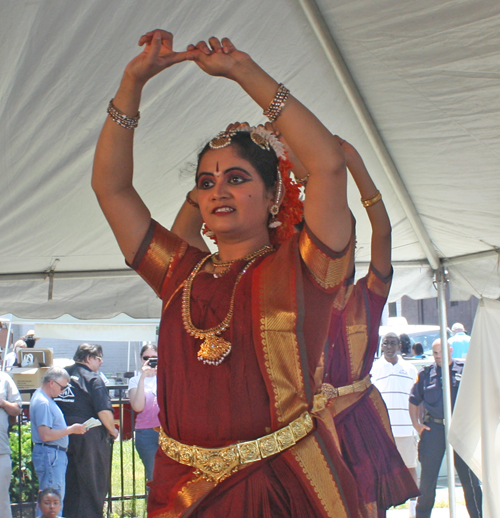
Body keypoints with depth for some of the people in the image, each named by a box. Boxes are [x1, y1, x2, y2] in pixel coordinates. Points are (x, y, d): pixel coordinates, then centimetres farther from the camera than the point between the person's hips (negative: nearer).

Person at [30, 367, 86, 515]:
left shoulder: (46, 399, 16)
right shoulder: (42, 403, -17)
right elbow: (45, 435, -24)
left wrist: (72, 428, 13)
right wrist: (71, 429, -17)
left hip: (55, 454, 11)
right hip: (50, 454, -11)